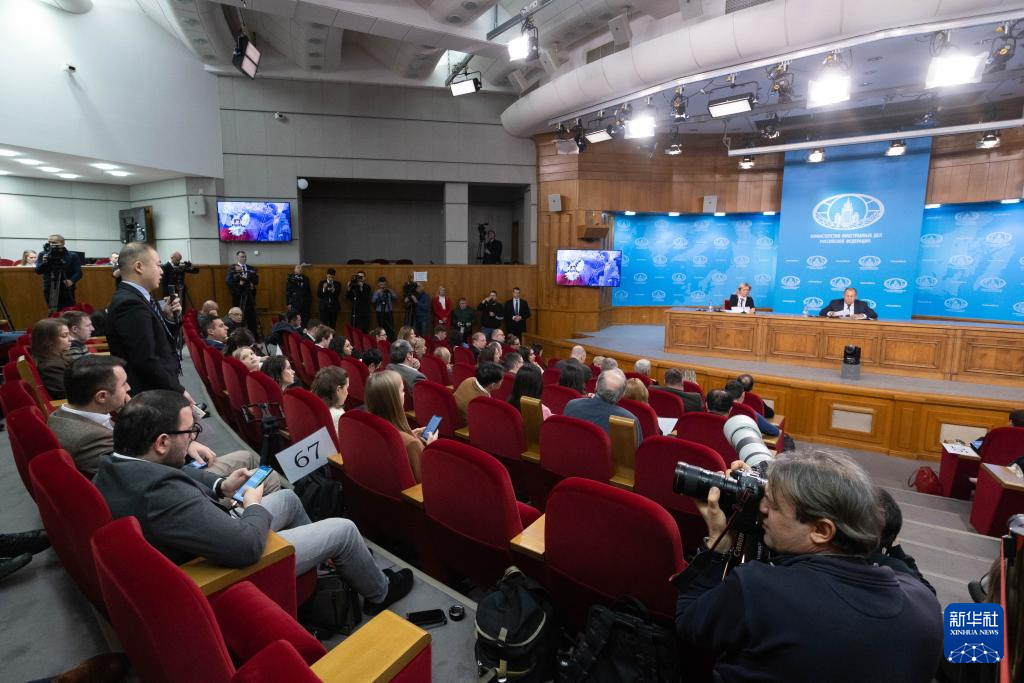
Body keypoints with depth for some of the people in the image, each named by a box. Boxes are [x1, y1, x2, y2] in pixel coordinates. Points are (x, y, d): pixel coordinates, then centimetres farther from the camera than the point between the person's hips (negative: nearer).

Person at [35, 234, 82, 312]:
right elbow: (38, 271, 0)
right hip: (49, 290, 3)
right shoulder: (43, 255, 8)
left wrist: (72, 280, -24)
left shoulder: (72, 256, 0)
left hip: (66, 290, -3)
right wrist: (44, 262, -18)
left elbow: (78, 272, -5)